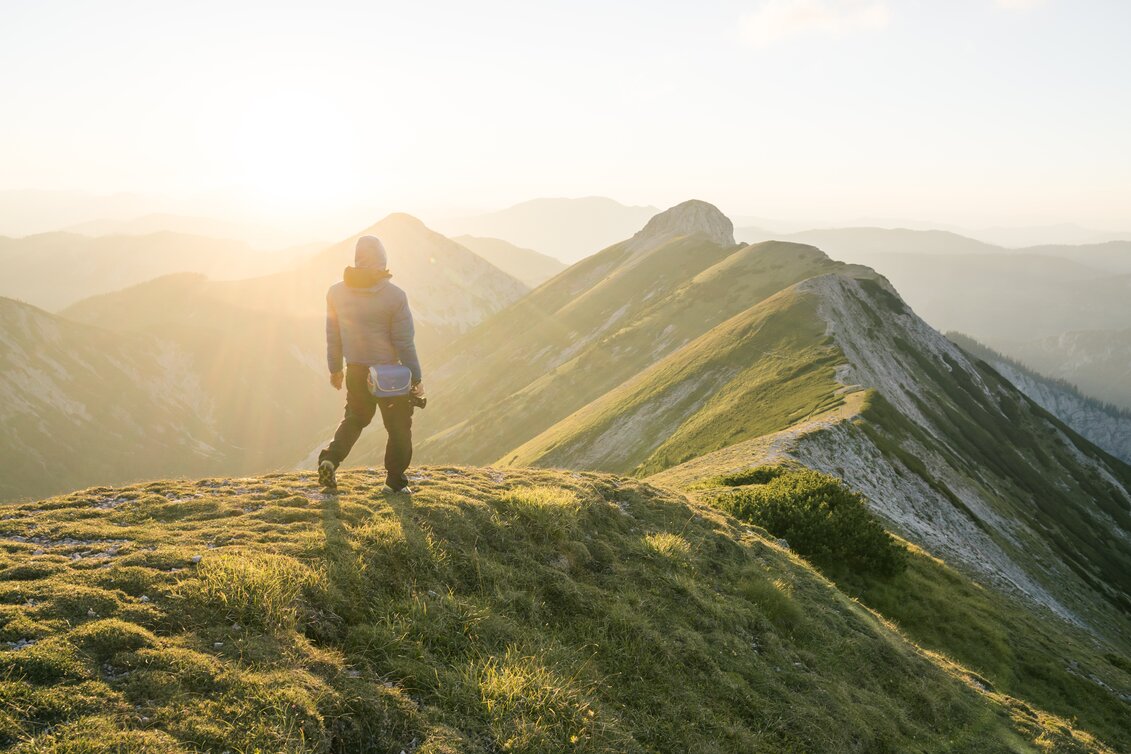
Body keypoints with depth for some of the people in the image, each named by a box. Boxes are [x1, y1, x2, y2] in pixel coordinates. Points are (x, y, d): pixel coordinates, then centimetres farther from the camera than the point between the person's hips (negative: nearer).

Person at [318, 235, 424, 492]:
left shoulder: (336, 292, -4)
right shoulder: (395, 296, -17)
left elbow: (333, 336, 5)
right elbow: (404, 343, -14)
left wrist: (335, 369, 19)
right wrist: (416, 377, -5)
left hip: (356, 372, 4)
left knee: (355, 418, 25)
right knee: (399, 427, 12)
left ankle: (330, 459, 5)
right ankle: (395, 481, 16)